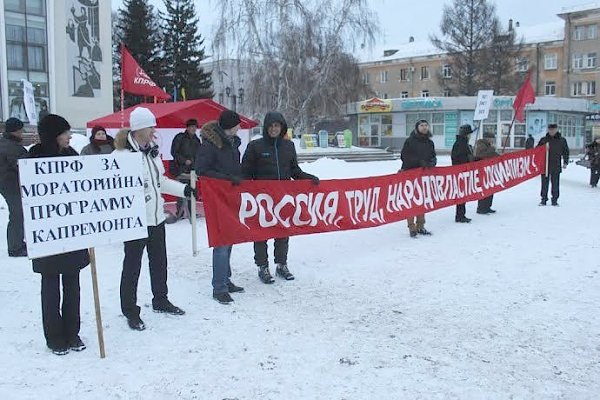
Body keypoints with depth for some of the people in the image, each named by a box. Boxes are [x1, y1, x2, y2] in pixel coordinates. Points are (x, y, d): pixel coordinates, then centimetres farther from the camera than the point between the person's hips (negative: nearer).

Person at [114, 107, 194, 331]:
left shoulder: (153, 151, 9)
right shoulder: (123, 155, -16)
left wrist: (184, 189, 13)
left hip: (156, 218, 8)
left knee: (159, 261, 20)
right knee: (132, 266, 5)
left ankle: (160, 300, 38)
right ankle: (130, 311, 18)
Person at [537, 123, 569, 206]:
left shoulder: (562, 140, 5)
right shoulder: (543, 140, 4)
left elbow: (566, 152, 10)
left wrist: (565, 162, 3)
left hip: (556, 166, 0)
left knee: (555, 183, 3)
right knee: (544, 183, 4)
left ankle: (555, 200, 11)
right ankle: (544, 199, 12)